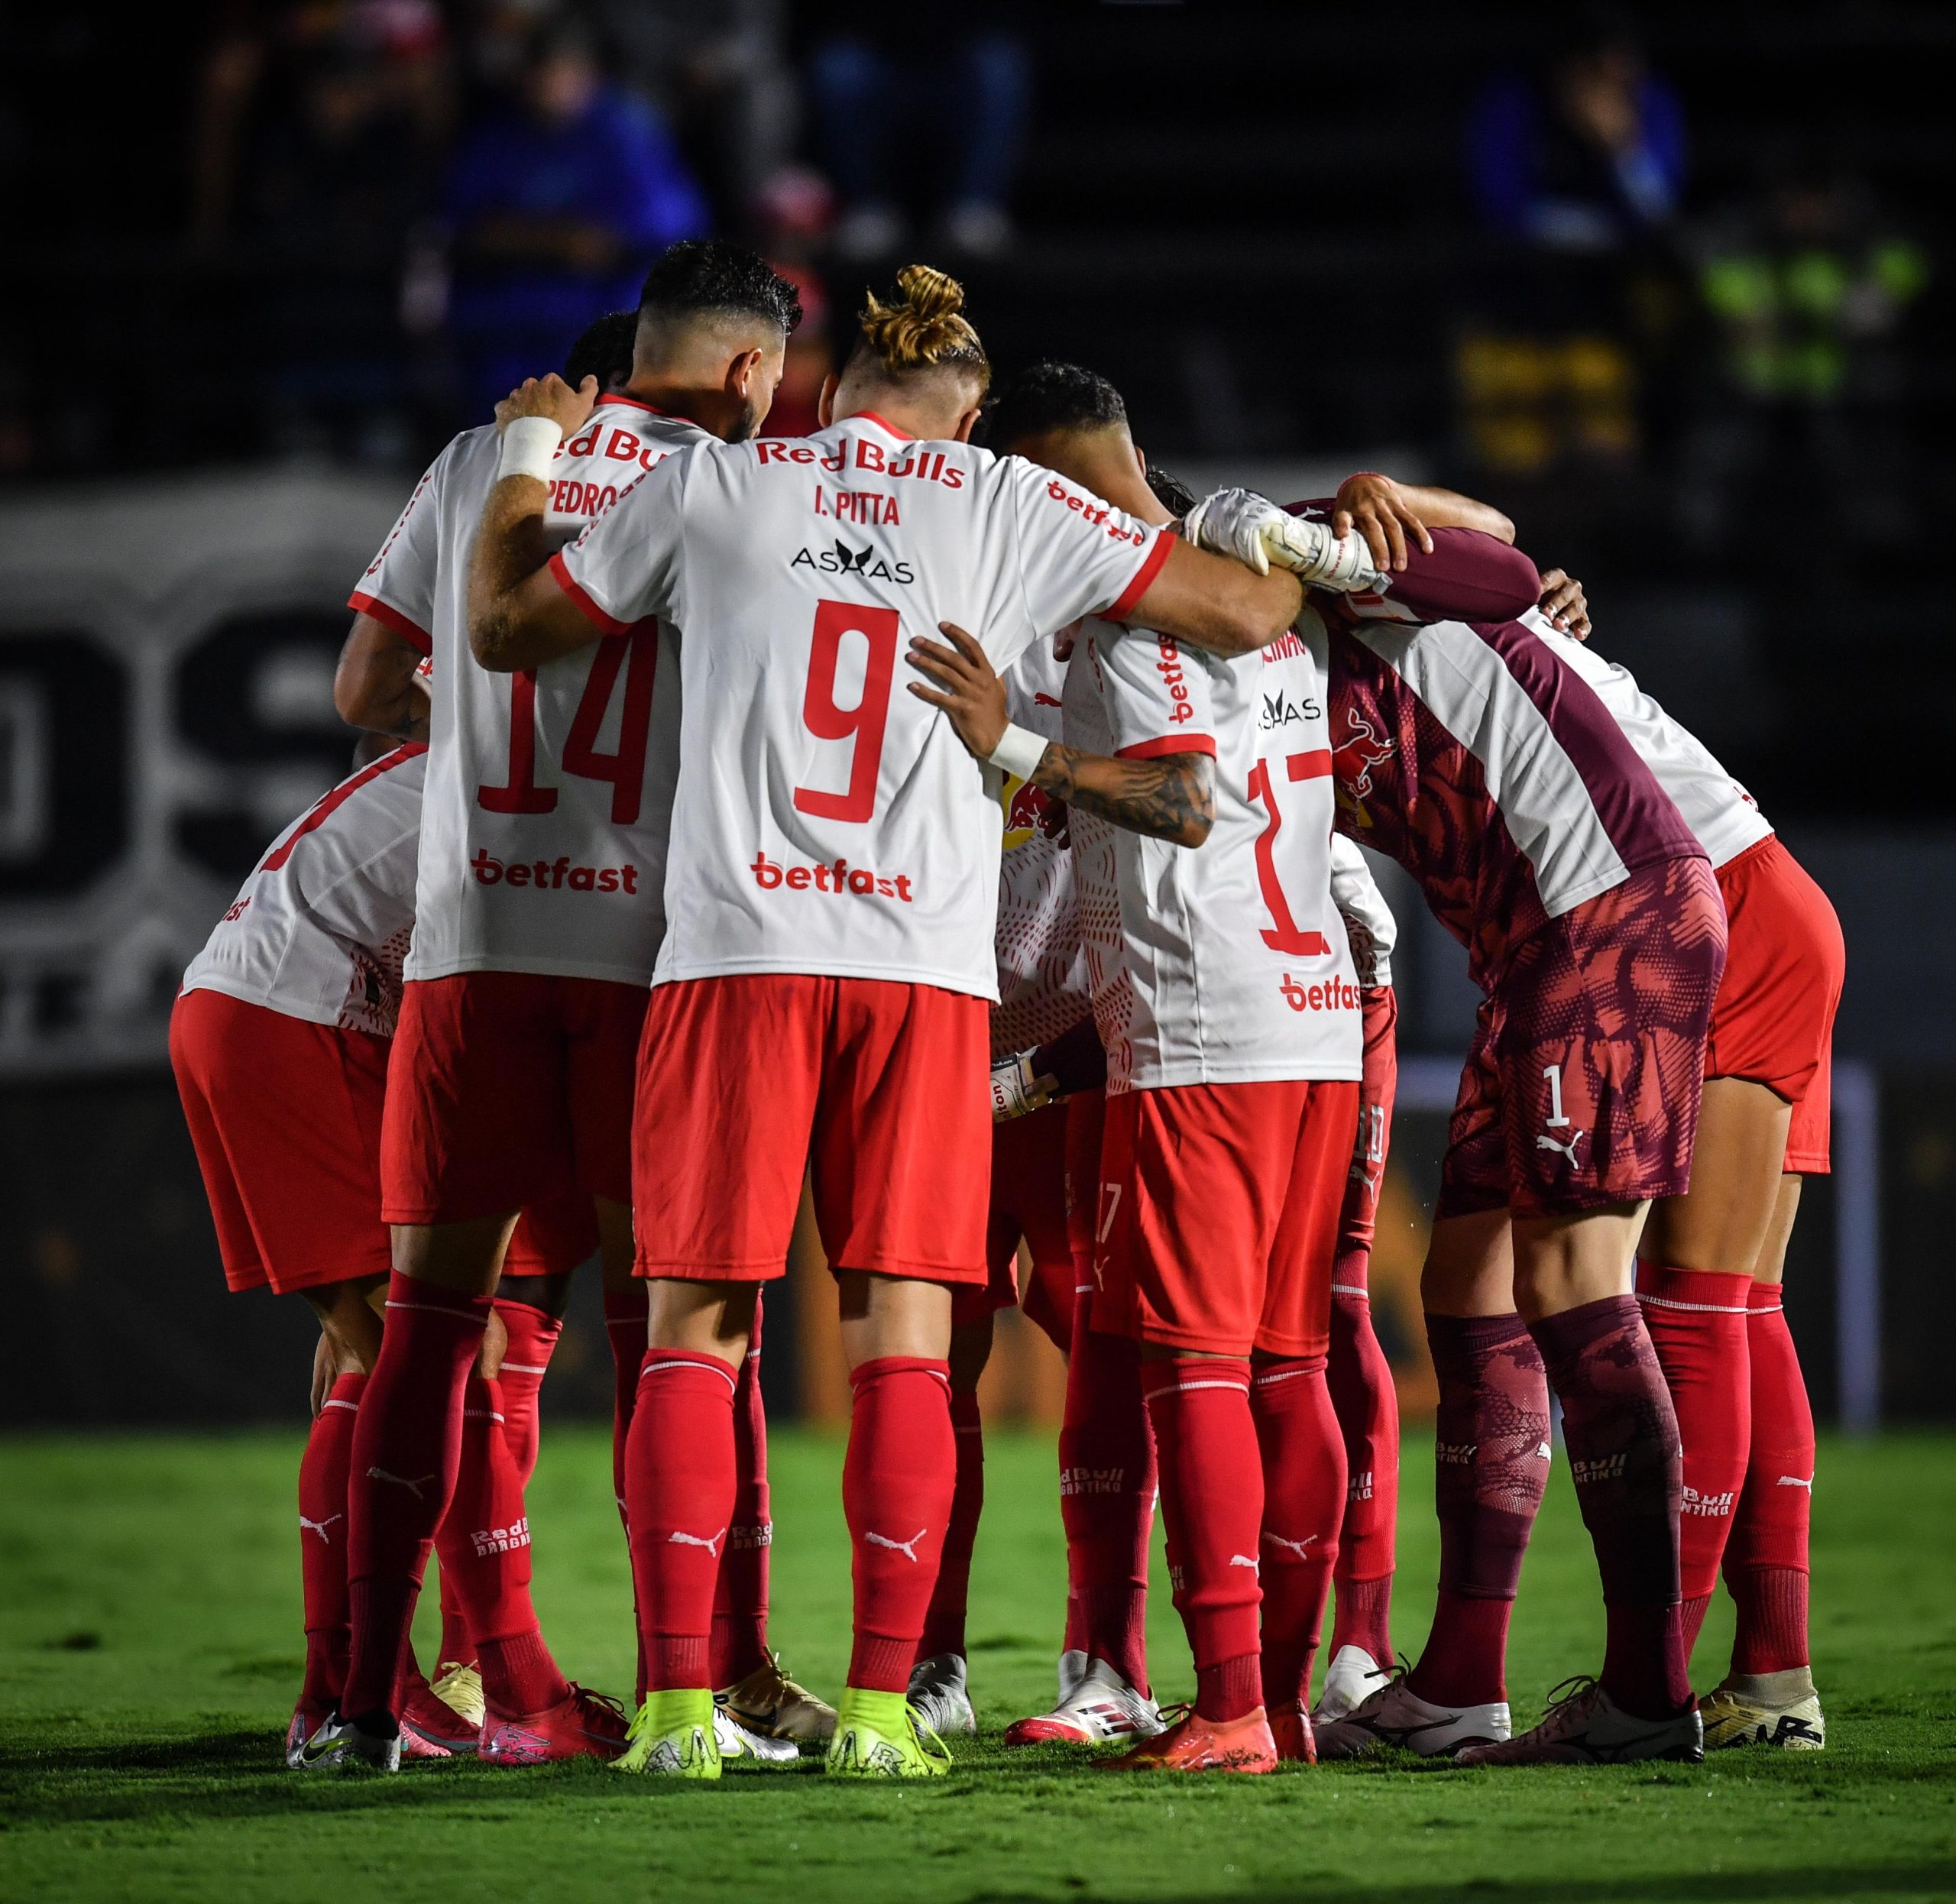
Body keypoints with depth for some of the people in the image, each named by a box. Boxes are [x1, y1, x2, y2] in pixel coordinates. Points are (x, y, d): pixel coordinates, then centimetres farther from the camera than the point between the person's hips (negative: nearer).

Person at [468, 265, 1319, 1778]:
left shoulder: (708, 486, 9)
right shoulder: (1008, 506, 8)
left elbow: (505, 630, 19)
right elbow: (1252, 614, 9)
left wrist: (528, 462, 35)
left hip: (735, 955, 0)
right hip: (926, 968, 0)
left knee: (698, 1330, 4)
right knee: (901, 1344, 4)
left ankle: (678, 1703, -3)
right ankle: (881, 1707, -1)